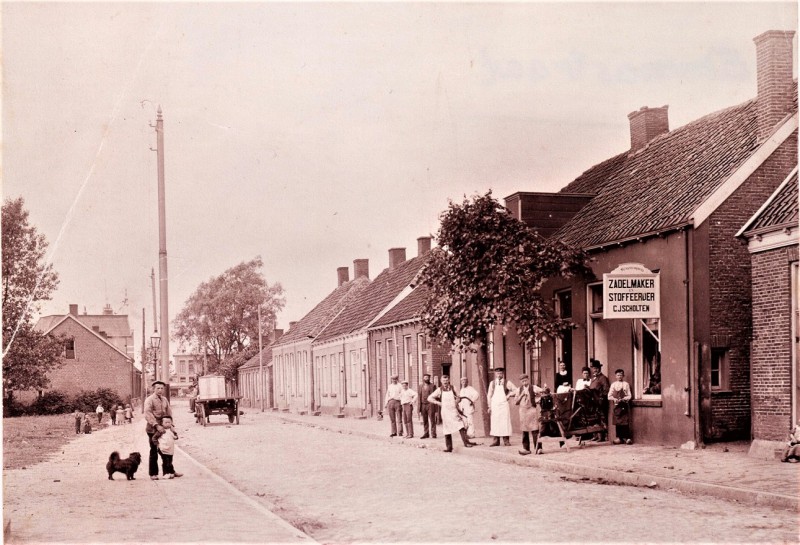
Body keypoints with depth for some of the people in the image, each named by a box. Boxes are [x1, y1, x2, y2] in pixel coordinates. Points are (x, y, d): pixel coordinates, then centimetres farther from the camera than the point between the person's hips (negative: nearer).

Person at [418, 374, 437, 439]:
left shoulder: (432, 386, 2)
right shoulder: (421, 386, 12)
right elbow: (419, 397, 13)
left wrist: (436, 409, -5)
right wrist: (419, 409, 9)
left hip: (430, 404, -4)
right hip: (423, 405, 4)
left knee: (432, 420, -5)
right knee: (425, 421, 6)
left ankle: (433, 434, -2)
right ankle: (426, 433, 13)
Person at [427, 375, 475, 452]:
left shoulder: (452, 388, 6)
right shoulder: (439, 390, 2)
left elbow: (457, 397, 19)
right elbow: (429, 398, 2)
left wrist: (456, 402, -1)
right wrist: (439, 403, -5)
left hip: (454, 411, 0)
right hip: (445, 412, 0)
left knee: (461, 427, -14)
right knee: (447, 430, 4)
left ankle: (466, 442, -16)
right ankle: (449, 447, 10)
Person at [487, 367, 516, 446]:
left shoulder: (507, 383, 3)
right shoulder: (492, 383, 10)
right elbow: (489, 395, 11)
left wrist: (509, 395, -2)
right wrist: (489, 406, 5)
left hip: (504, 405, -2)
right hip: (494, 406, 2)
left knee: (505, 422, -6)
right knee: (495, 422, -1)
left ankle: (506, 440, -1)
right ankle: (496, 440, 2)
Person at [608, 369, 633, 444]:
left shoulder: (626, 384, 2)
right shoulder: (613, 385, 9)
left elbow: (629, 396, 0)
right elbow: (609, 396, 7)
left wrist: (623, 399, -16)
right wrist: (614, 399, -11)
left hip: (624, 404, -3)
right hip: (616, 404, 3)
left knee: (625, 421, -6)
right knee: (617, 421, 3)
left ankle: (627, 437, -3)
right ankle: (619, 437, 10)